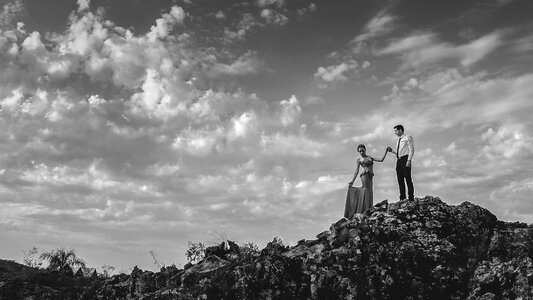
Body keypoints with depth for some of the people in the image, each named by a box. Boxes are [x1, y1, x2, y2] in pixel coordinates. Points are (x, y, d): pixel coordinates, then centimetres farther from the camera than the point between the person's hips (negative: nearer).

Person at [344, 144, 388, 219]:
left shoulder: (369, 157, 20)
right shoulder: (358, 159, 5)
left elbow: (381, 160, 15)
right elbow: (356, 171, -2)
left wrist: (386, 151, 7)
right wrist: (352, 181, -10)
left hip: (370, 176, 7)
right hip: (365, 175, -7)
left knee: (369, 192, 5)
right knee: (367, 192, -14)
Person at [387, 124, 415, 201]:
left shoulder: (408, 137, 3)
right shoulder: (398, 140, 25)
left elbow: (411, 149, -7)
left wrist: (409, 160, -18)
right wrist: (392, 151, 11)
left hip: (405, 159, -7)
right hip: (399, 160, 7)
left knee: (408, 179, -11)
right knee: (400, 180, 1)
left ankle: (411, 198, -12)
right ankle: (402, 198, 0)